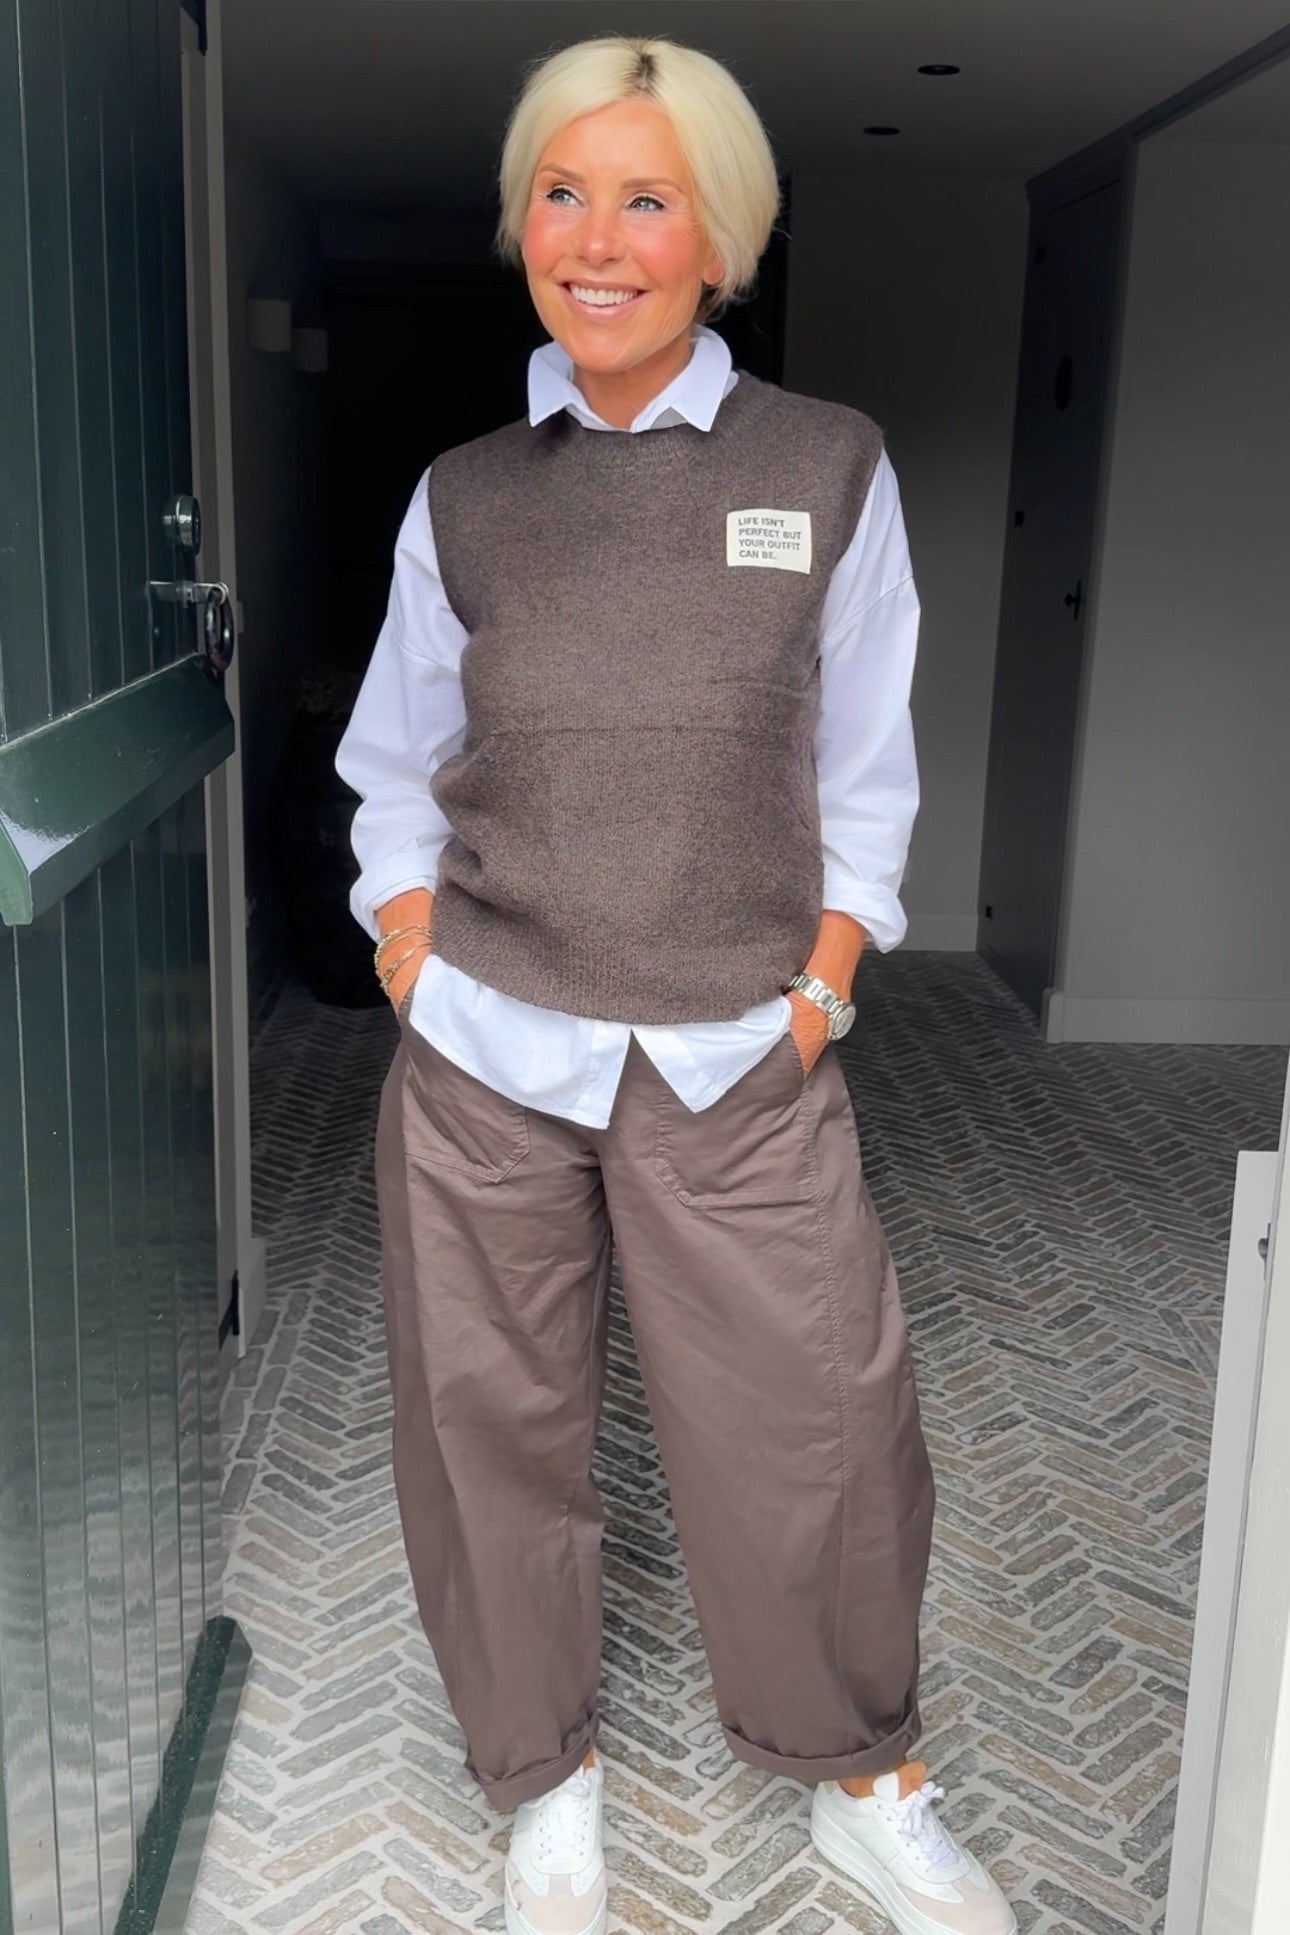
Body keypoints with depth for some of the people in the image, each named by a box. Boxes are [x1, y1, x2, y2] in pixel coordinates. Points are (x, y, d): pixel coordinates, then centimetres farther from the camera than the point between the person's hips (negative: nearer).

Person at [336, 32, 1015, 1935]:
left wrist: (819, 989, -4)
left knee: (818, 1427, 4)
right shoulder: (463, 495, 5)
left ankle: (867, 1779, 33)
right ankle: (545, 1777, 35)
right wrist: (417, 974, 0)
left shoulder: (832, 471, 1)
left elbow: (863, 781, 4)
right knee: (493, 1420, 10)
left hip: (740, 1063, -1)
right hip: (485, 1059, 2)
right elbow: (396, 777, 11)